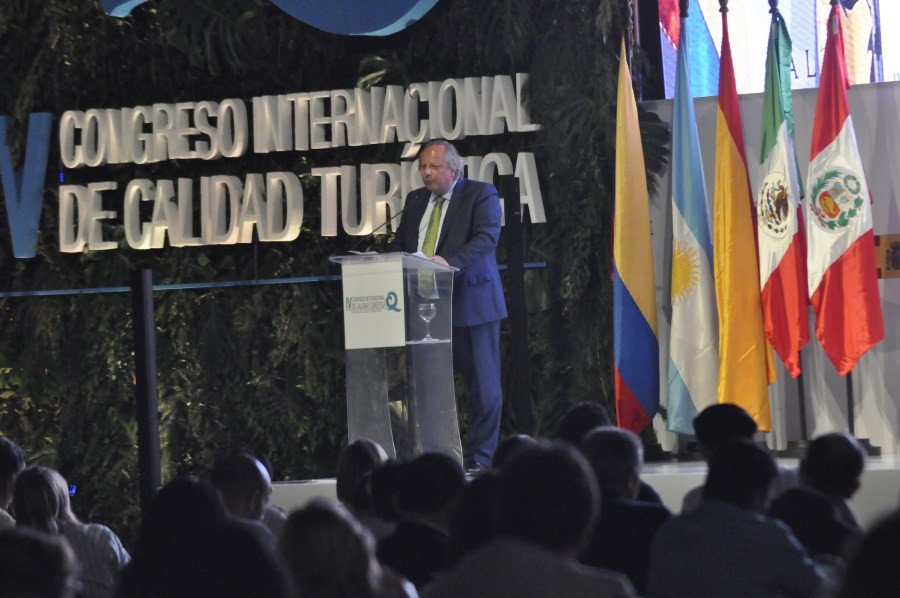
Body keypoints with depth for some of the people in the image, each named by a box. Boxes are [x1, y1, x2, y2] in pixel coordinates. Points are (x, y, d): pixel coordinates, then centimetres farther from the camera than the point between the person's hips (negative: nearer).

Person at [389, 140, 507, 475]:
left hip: (471, 304, -5)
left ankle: (479, 457, 4)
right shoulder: (415, 201, 18)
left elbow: (487, 237, -16)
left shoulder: (481, 195, -2)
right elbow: (399, 244, 22)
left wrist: (449, 261, -30)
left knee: (483, 384, -2)